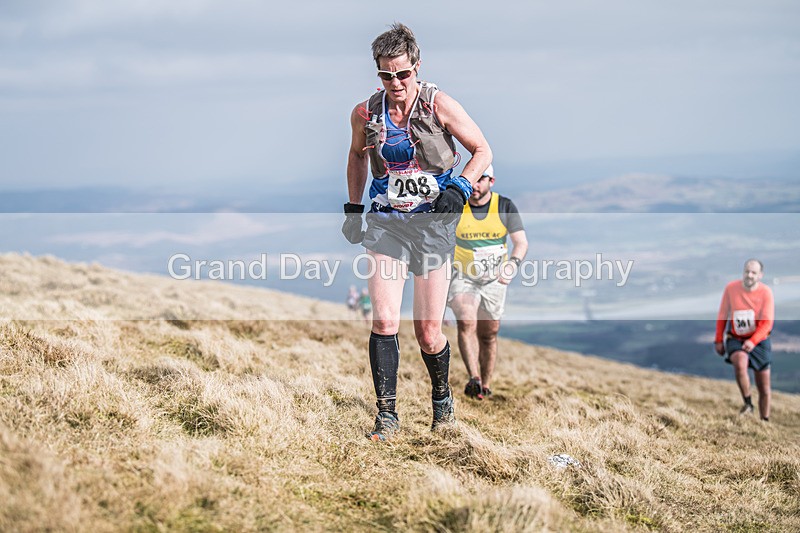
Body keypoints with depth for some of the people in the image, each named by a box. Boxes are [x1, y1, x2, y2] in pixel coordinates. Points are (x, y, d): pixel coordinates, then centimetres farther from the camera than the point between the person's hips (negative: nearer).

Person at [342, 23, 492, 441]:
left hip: (432, 223, -2)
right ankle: (387, 415, -5)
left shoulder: (439, 105, -7)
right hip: (385, 223, 2)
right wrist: (353, 208, 18)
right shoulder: (365, 114, 2)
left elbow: (483, 150, 2)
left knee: (428, 333, 0)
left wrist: (459, 188, -14)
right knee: (384, 321, -13)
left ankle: (442, 399, 28)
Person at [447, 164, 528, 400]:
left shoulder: (505, 207, -5)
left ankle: (485, 386, 22)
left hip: (494, 281, 2)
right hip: (462, 277, -1)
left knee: (488, 333, 7)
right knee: (466, 322, -24)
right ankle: (474, 379, -33)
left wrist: (512, 264, -25)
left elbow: (521, 242, -7)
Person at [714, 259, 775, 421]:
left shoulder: (766, 292, -13)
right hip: (736, 339, 0)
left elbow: (767, 323, -18)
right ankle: (748, 404, -18)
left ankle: (764, 421, 22)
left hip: (759, 341, 0)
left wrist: (753, 341, -32)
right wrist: (718, 340, 4)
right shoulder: (731, 288, -8)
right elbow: (722, 316, 4)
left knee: (764, 388, 5)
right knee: (740, 363, -34)